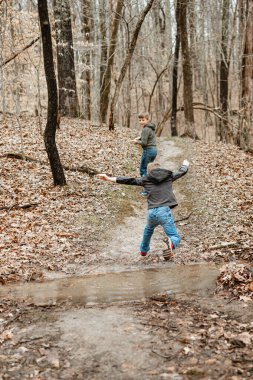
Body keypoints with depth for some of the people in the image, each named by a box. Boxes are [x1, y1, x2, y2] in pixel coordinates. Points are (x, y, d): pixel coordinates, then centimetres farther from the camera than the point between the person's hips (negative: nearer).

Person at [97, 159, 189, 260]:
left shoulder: (146, 179, 14)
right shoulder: (169, 176, 16)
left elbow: (129, 180, 10)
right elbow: (182, 171, 33)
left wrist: (109, 179, 11)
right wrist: (185, 164, 57)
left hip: (151, 212, 2)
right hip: (164, 211, -2)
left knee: (149, 229, 35)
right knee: (175, 237, 0)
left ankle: (143, 250, 50)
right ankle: (170, 243, -35)